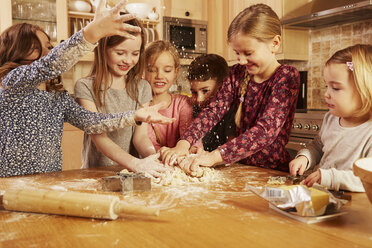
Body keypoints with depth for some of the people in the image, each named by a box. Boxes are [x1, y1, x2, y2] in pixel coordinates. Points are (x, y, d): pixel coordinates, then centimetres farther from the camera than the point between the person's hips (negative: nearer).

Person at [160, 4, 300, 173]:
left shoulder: (287, 77, -11)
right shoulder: (237, 73, 6)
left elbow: (266, 130, -23)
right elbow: (213, 110, -4)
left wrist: (215, 156, -32)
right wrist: (183, 144, -20)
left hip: (274, 171, -4)